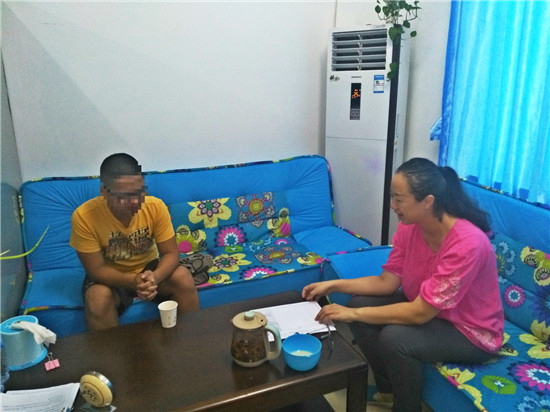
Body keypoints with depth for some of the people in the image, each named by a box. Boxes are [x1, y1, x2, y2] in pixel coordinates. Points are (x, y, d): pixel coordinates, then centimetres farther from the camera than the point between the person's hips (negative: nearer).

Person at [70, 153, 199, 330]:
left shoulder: (156, 206, -20)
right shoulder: (84, 217, -25)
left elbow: (171, 253, -16)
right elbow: (96, 269, -21)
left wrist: (154, 277, -37)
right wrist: (132, 281, -38)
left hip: (148, 268, 2)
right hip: (109, 277, -1)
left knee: (183, 277, -25)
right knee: (98, 297, -32)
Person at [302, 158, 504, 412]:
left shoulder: (467, 243, -34)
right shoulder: (409, 226, -12)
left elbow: (419, 313, -33)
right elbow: (387, 281, -5)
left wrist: (353, 314, -30)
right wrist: (333, 285, -14)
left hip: (471, 332, -7)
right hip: (426, 307, 7)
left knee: (394, 338, -29)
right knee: (360, 304, -7)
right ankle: (388, 388, 14)